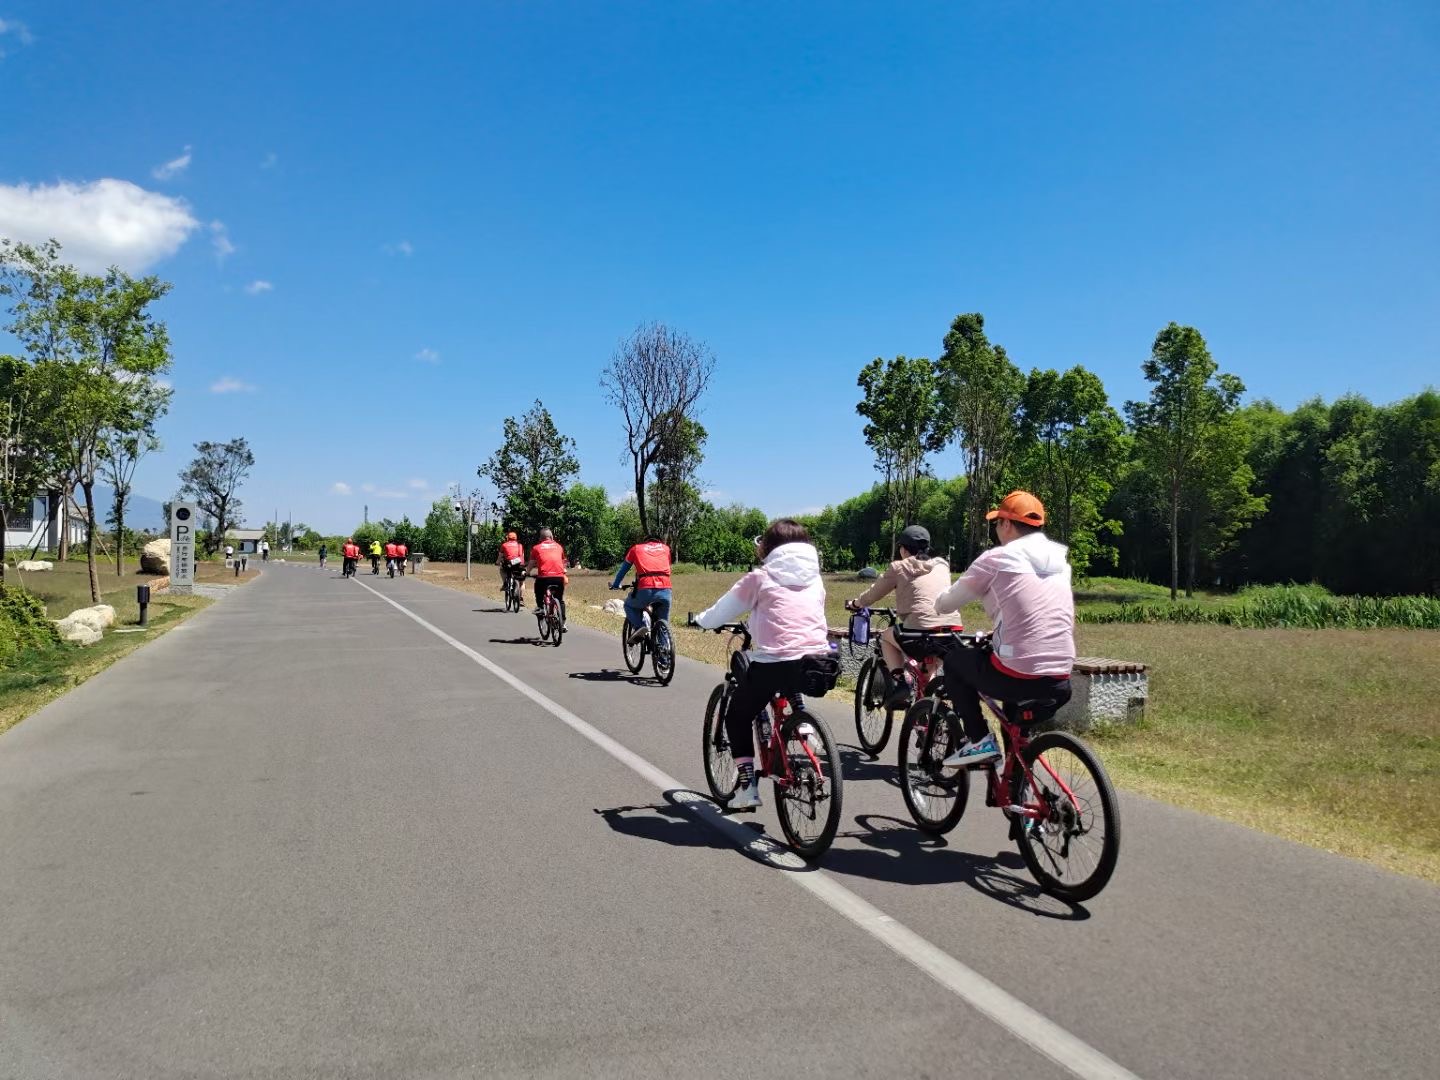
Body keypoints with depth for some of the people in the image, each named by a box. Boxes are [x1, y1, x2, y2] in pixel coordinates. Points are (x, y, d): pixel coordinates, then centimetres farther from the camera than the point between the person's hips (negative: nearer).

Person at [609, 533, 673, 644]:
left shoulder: (636, 548, 22)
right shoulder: (665, 548, 25)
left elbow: (623, 569, 32)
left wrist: (615, 585, 47)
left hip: (645, 589, -2)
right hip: (665, 590, 2)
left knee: (629, 605, 26)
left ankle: (639, 626, 1)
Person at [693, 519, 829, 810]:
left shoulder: (761, 578, 5)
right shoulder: (815, 579, 17)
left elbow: (719, 614, 10)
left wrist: (699, 619, 33)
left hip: (775, 663, -4)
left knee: (738, 716, 18)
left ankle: (747, 784, 11)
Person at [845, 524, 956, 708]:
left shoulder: (899, 567, 10)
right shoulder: (942, 565, 22)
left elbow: (873, 593, 19)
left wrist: (855, 604, 40)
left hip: (922, 630, -5)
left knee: (886, 636, 24)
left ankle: (898, 679, 5)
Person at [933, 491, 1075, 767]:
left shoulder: (996, 559, -4)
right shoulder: (1060, 559, 12)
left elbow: (945, 604, 6)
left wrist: (940, 602, 30)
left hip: (1016, 678, -6)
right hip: (1059, 685, 6)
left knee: (954, 659, 19)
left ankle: (979, 740, 10)